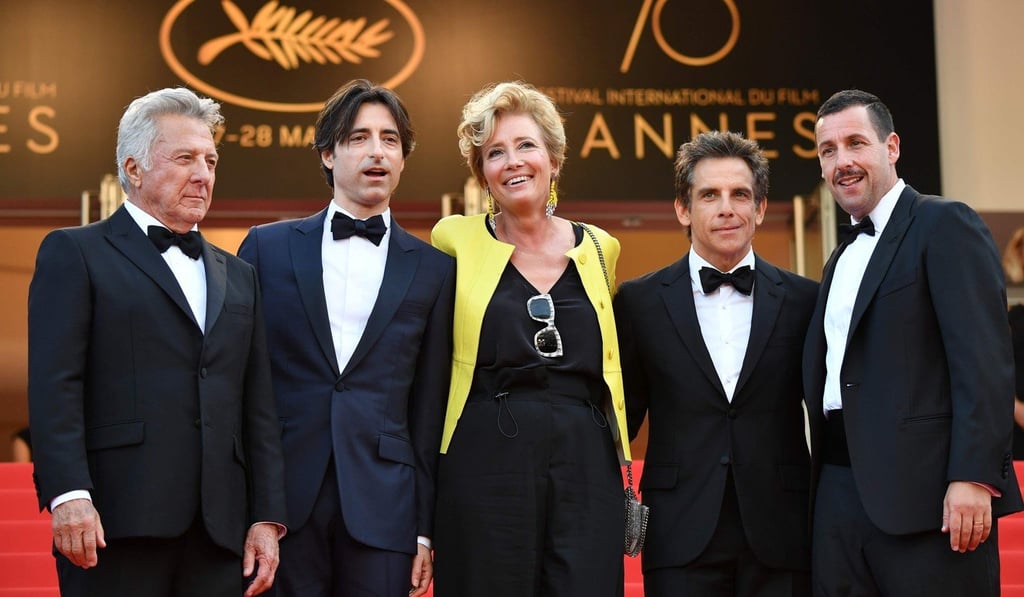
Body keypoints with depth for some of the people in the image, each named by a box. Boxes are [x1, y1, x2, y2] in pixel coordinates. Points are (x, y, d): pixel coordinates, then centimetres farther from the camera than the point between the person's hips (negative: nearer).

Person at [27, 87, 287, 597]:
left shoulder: (236, 276, 21)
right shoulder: (75, 253, 5)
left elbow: (258, 409, 16)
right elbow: (54, 385, -6)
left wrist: (267, 518, 7)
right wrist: (68, 495, -18)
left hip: (221, 533, 5)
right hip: (117, 524, -5)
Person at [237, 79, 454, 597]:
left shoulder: (433, 270, 7)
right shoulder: (267, 247, 7)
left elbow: (430, 410, 7)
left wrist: (426, 529, 4)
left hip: (382, 507, 0)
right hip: (282, 496, 0)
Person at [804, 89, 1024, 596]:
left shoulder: (945, 225, -2)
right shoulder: (843, 258, 22)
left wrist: (974, 477, -21)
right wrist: (819, 486, 13)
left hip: (924, 491, -7)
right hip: (840, 491, 7)